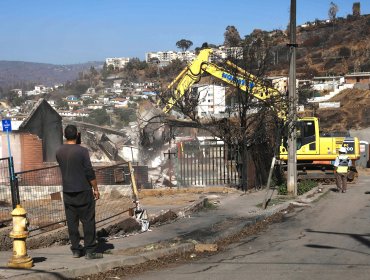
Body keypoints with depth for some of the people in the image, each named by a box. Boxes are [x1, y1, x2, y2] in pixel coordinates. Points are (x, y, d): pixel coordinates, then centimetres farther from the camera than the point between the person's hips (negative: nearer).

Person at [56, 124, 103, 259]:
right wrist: (95, 189, -3)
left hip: (67, 191, 5)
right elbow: (90, 172, -13)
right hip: (83, 191, -5)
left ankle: (75, 249, 15)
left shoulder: (59, 152, 3)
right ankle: (90, 251, 2)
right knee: (88, 221, 1)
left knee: (72, 221, 10)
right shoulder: (82, 151, -13)